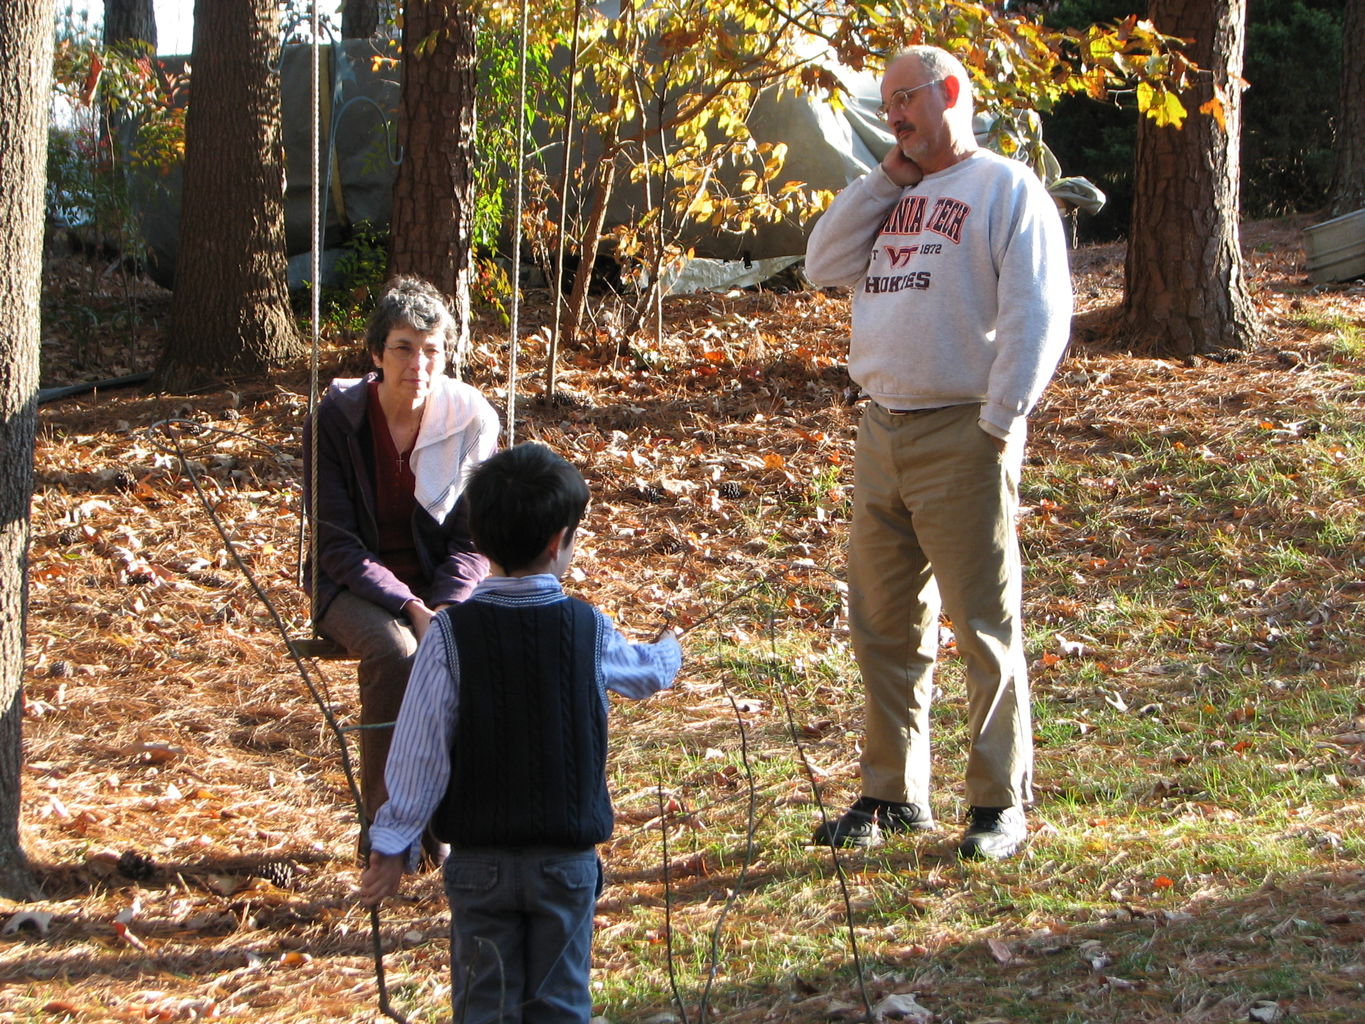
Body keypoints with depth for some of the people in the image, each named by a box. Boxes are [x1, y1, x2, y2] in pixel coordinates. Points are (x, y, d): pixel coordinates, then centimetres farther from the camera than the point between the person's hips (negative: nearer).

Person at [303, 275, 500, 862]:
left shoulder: (471, 420, -4)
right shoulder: (336, 421, -11)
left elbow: (472, 541, -2)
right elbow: (336, 544, -12)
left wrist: (445, 608, -21)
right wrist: (408, 607, -25)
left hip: (443, 585, 2)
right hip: (355, 588, -2)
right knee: (394, 654, -35)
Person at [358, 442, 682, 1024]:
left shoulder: (451, 634, -10)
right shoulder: (587, 628, -4)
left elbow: (420, 751, -10)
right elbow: (647, 673, 19)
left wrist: (391, 845, -1)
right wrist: (669, 651, 44)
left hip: (479, 860, -1)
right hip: (567, 858, 1)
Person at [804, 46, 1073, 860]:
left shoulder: (1008, 189, -3)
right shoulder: (891, 196, 19)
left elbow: (1037, 316, -11)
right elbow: (825, 266, 8)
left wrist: (1001, 421, -17)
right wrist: (885, 181, 4)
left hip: (963, 434, -7)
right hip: (882, 430, 7)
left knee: (985, 626, -3)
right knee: (884, 624, 11)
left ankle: (1001, 805, 3)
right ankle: (895, 794, 21)